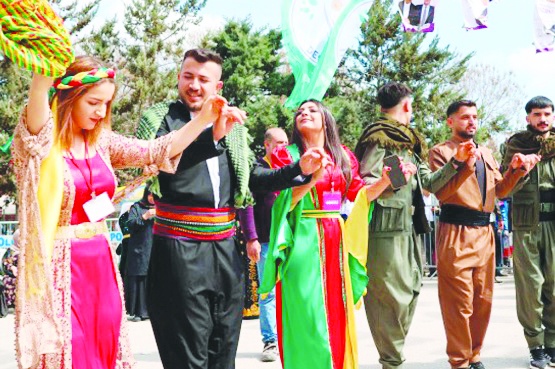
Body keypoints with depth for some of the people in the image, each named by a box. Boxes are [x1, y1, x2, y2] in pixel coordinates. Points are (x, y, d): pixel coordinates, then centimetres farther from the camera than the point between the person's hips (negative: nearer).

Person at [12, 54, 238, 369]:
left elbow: (156, 152, 5)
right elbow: (40, 90, -30)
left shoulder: (101, 142, 7)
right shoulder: (37, 143, -11)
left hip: (101, 263, 6)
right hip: (60, 268, -6)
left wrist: (203, 120, -5)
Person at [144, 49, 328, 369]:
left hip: (225, 247, 5)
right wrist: (211, 136, -31)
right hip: (179, 248, -5)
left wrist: (299, 170, 2)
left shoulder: (233, 126, 12)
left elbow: (252, 176, 15)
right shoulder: (161, 118, -2)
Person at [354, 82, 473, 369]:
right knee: (392, 298, -8)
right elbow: (364, 185, -15)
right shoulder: (379, 140, -6)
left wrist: (456, 162, 14)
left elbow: (431, 182, 21)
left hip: (409, 229, 10)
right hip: (385, 230, -10)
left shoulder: (408, 143, 21)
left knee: (409, 293, 12)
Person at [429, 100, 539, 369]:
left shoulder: (486, 154, 20)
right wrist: (465, 167, -22)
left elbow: (500, 191, 16)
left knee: (483, 299, 9)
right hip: (456, 233, -6)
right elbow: (441, 192, -12)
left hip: (484, 232, 6)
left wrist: (516, 169, 0)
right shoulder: (441, 152, 0)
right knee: (459, 302, -6)